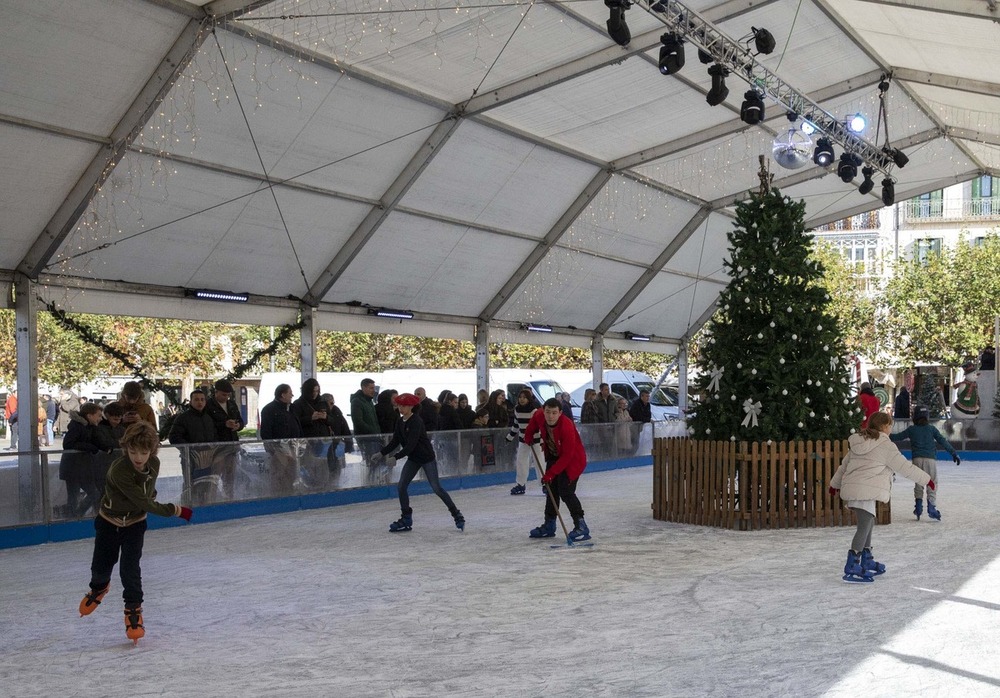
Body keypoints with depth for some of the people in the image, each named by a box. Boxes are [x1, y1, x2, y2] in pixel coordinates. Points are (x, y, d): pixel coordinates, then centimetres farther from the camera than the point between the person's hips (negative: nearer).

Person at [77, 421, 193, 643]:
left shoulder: (154, 464, -16)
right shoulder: (119, 471, -34)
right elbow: (144, 502, -32)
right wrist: (174, 510, -26)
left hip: (135, 523, 2)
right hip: (109, 522, -2)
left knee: (130, 568, -9)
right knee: (101, 566, 14)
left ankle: (134, 609, 9)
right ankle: (99, 587, 49)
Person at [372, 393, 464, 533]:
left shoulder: (416, 422, -22)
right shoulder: (400, 422, 2)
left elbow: (411, 444, -29)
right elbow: (395, 442, 5)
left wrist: (396, 457, -34)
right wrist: (382, 453, -7)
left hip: (426, 457, -8)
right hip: (413, 458, 8)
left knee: (436, 488, -5)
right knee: (401, 487, 0)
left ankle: (457, 515, 8)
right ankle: (406, 520, 11)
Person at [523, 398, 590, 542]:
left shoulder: (567, 427, -36)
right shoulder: (539, 416, -18)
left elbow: (566, 456, -31)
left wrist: (550, 473, -30)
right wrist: (529, 436, 12)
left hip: (572, 459, -7)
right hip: (554, 457, 7)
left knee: (565, 492, -19)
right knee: (552, 490, 14)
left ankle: (581, 527, -16)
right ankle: (549, 525, 27)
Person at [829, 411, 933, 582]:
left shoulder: (859, 442, 17)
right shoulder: (885, 446, -7)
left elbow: (845, 464, 25)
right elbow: (905, 467, -4)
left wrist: (835, 483, 36)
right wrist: (926, 479, 8)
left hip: (851, 490, 9)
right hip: (865, 492, -9)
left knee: (868, 523, 22)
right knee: (864, 526, -12)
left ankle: (867, 562, 31)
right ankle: (852, 568, -20)